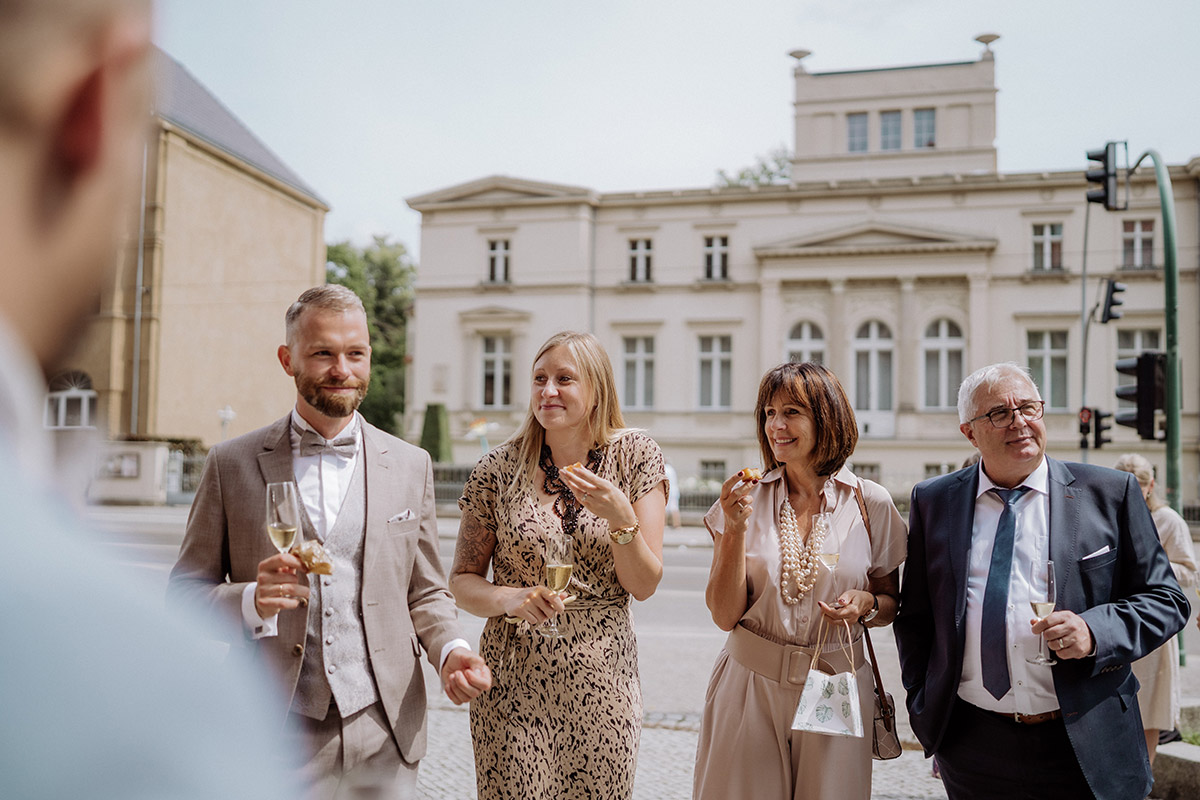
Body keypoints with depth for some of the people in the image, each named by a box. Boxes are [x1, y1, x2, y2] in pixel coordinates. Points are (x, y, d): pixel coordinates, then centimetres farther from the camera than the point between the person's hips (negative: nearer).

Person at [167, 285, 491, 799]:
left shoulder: (411, 466, 6)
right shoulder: (232, 464, 0)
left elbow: (426, 594, 10)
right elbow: (185, 592, 3)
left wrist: (449, 651, -10)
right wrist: (251, 601, -17)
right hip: (277, 737, -1)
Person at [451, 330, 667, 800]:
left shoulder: (636, 457, -3)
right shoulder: (498, 470, -3)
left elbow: (644, 585, -5)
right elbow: (461, 581, 3)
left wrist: (619, 515, -21)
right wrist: (509, 598, -17)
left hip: (603, 678, 1)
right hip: (513, 678, 0)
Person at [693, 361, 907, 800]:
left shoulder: (870, 502, -3)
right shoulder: (745, 499, -4)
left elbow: (892, 601, 9)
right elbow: (725, 614, -7)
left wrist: (866, 604, -13)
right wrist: (735, 529, -18)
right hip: (751, 686, 0)